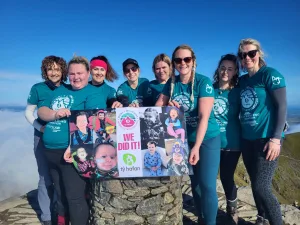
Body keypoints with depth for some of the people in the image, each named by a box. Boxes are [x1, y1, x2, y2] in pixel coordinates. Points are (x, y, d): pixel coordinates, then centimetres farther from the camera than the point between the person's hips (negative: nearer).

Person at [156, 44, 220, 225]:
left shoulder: (203, 82, -16)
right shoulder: (172, 83, -1)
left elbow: (204, 117, -24)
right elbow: (158, 106, 4)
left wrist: (196, 147, -30)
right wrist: (168, 106, -18)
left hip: (207, 139, -4)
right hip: (185, 139, 5)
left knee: (207, 185, -4)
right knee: (194, 182, 15)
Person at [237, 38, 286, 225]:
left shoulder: (271, 74, -6)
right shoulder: (242, 80, 11)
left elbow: (282, 107, -11)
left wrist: (276, 138, -17)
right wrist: (240, 133, 10)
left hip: (267, 138, -6)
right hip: (247, 139, 6)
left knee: (262, 188, -9)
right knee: (256, 185, 15)